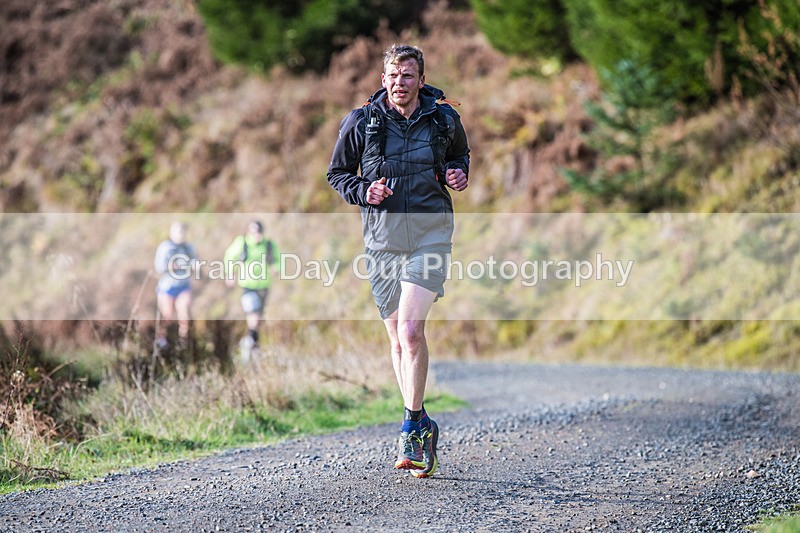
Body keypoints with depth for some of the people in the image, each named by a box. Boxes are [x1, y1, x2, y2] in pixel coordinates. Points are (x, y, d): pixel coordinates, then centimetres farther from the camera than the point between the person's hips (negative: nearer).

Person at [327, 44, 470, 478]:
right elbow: (337, 173, 11)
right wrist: (362, 191, -9)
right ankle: (421, 426, 21)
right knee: (398, 339, 7)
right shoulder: (360, 123, 0)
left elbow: (460, 154, 23)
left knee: (411, 331, -17)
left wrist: (458, 173, 0)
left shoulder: (443, 120, 2)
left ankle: (412, 425, -6)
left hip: (430, 234, -2)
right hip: (382, 237, 2)